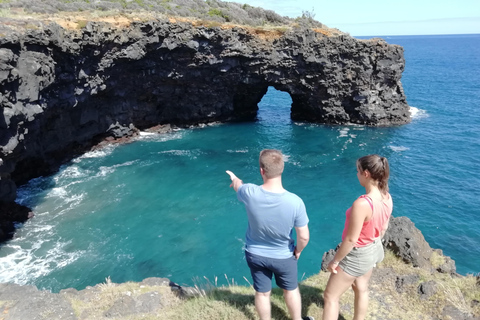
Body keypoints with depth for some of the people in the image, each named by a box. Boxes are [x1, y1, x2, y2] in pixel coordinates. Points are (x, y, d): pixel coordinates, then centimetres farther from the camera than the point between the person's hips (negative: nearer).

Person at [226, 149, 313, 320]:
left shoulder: (250, 193, -26)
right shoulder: (295, 202, -31)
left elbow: (237, 185, 0)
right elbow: (304, 237, -22)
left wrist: (234, 178, 25)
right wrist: (298, 251, 2)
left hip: (255, 254, 1)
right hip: (283, 256, -1)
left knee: (262, 293, 23)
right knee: (291, 290, 26)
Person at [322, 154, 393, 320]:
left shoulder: (362, 204, -36)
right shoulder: (387, 198, -10)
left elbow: (351, 240, -28)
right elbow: (384, 228, 5)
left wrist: (335, 261, -14)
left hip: (357, 255, -8)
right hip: (374, 250, 8)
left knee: (331, 296, 9)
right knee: (361, 289, 29)